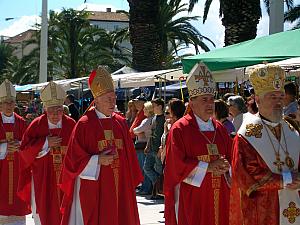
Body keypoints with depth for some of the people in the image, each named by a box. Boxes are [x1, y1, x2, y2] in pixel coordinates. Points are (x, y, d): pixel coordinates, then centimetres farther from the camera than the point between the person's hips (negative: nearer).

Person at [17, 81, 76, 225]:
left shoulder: (71, 125, -2)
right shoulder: (36, 125, -3)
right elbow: (24, 150, -6)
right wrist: (45, 143, -15)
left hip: (65, 178, 1)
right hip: (43, 179, 0)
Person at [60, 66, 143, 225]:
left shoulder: (120, 123, 9)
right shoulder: (84, 124, -6)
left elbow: (129, 154, 13)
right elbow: (74, 158, -7)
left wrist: (131, 181, 10)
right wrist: (97, 160, -18)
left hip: (119, 187, 5)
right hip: (93, 188, -5)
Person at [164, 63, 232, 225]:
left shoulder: (220, 129, 12)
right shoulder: (180, 129, -6)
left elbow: (230, 157, 13)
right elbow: (177, 164, -12)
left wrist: (225, 167, -10)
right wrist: (208, 167, -15)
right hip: (191, 198, -5)